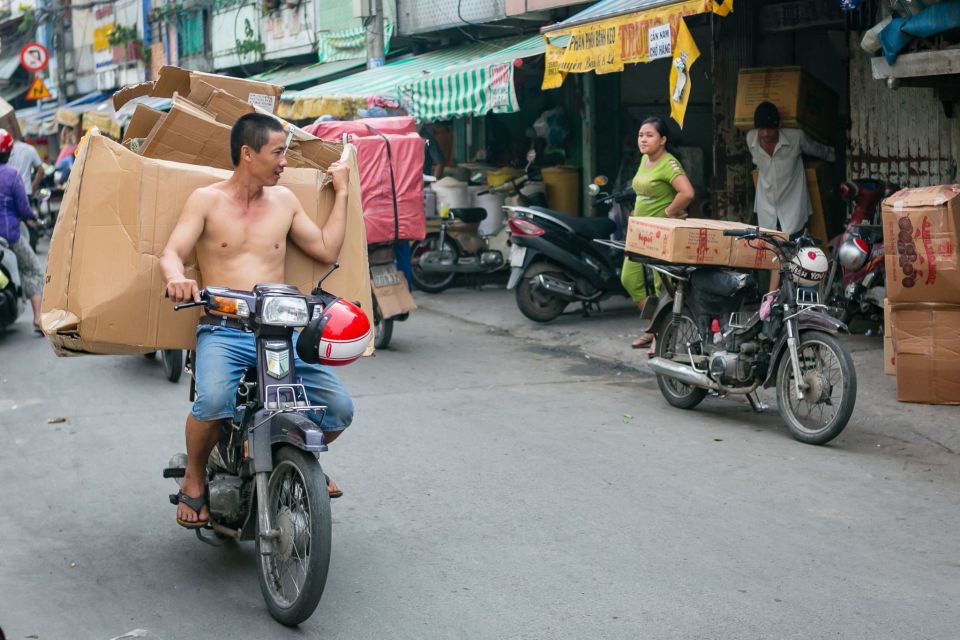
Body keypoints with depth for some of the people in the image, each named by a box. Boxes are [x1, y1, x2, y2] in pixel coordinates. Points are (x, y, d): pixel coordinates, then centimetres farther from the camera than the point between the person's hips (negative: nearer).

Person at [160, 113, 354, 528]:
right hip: (223, 332, -4)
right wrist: (176, 278, -31)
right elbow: (171, 253, -7)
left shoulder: (284, 200, 16)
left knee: (339, 408, -13)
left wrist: (341, 193, 21)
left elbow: (327, 250, 18)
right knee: (213, 401, -36)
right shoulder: (207, 200, 4)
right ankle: (194, 480, -6)